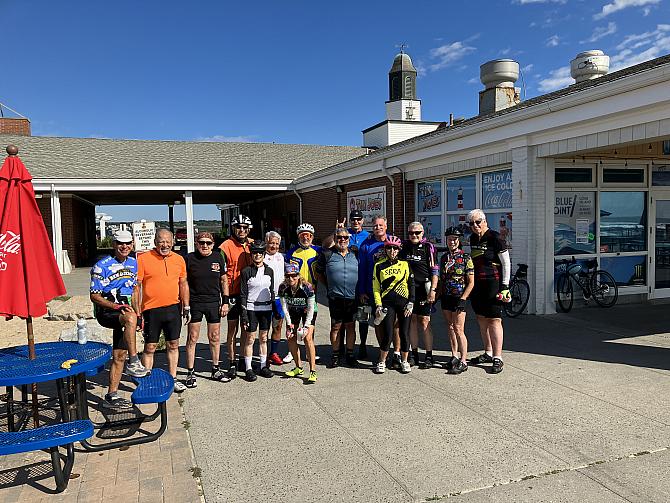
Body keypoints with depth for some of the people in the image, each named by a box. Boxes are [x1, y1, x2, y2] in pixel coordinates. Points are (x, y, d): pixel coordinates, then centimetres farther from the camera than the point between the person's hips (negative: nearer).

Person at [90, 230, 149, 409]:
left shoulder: (133, 263, 9)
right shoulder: (102, 266, -11)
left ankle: (111, 396, 15)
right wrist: (116, 306, -23)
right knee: (130, 318, -38)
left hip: (123, 313, 6)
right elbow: (95, 296, -11)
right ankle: (133, 363, -30)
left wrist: (138, 314, 14)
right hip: (106, 313, -6)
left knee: (119, 356, 6)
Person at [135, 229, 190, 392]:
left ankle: (173, 378, 24)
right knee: (150, 348, 5)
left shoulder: (179, 259, 7)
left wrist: (186, 307, 12)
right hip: (151, 310, -4)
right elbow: (136, 286, -5)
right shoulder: (143, 259, -6)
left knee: (173, 345, 12)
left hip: (173, 308, 4)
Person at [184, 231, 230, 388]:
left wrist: (225, 302, 6)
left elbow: (224, 280, 11)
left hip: (214, 303, 3)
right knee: (192, 338, 2)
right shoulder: (189, 258, -3)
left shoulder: (218, 258, 4)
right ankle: (191, 373, 12)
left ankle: (215, 370, 23)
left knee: (215, 338, 10)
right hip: (194, 303, -2)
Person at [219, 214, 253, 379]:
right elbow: (223, 274, -11)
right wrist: (226, 296, -14)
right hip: (233, 294, -5)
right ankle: (232, 363, 13)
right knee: (233, 328, 3)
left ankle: (244, 359, 27)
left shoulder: (252, 245, 7)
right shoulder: (226, 246, -9)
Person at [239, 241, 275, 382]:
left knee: (264, 338, 10)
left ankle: (263, 366, 19)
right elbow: (243, 294, -4)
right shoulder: (246, 272, -3)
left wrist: (274, 310, 10)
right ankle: (248, 368, 8)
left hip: (266, 308, 3)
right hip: (251, 308, -3)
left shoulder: (269, 271, 8)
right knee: (250, 339, 0)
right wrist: (243, 315, -9)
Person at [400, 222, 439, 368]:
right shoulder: (404, 246, 12)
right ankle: (414, 354, 16)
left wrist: (433, 290, -10)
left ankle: (429, 356, 5)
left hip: (423, 289, -4)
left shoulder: (428, 247, 0)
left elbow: (434, 271, -3)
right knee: (412, 322, 7)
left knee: (424, 323, -4)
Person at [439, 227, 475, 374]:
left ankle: (463, 361, -1)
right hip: (446, 297, 6)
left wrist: (462, 299, -15)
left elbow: (471, 283, -7)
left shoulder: (465, 258, -6)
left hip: (459, 297, -6)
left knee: (459, 329, -7)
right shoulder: (444, 258, 10)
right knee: (450, 328, 11)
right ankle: (454, 356, 21)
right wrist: (439, 295, 9)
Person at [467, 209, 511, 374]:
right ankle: (488, 353, 24)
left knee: (494, 320, -7)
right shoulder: (473, 238, 12)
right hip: (477, 284, 8)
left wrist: (505, 287, -12)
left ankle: (497, 358, -1)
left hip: (492, 283, -8)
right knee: (481, 319, 12)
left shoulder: (495, 238, -10)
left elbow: (506, 263, -8)